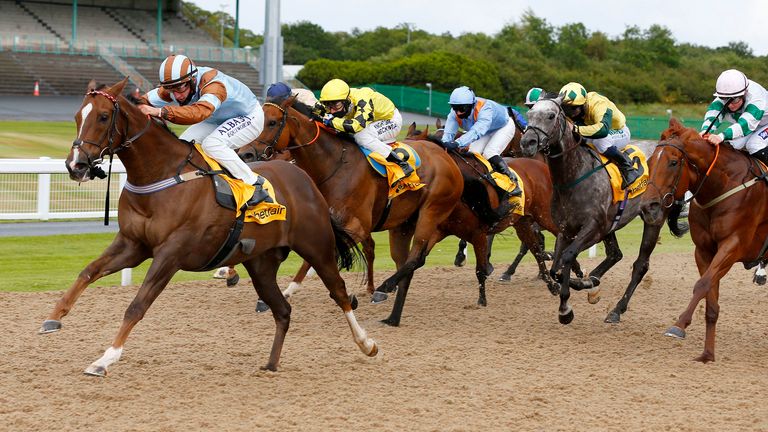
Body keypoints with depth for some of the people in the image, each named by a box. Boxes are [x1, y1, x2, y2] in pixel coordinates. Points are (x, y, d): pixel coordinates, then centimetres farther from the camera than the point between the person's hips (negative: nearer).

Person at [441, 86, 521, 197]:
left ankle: (514, 184, -17)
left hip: (504, 126, -6)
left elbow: (477, 131, -61)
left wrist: (458, 143, -76)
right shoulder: (455, 113, -26)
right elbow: (448, 132, -36)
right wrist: (444, 144, -60)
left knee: (489, 154, -25)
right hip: (486, 132, 6)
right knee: (473, 153, -12)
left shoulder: (485, 109, -45)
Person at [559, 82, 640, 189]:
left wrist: (577, 129, -65)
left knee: (600, 141, -39)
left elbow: (603, 129, -56)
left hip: (619, 133, -7)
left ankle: (627, 167, -22)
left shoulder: (599, 105, -38)